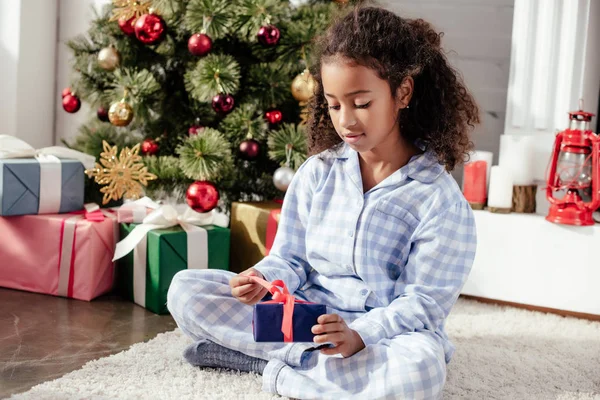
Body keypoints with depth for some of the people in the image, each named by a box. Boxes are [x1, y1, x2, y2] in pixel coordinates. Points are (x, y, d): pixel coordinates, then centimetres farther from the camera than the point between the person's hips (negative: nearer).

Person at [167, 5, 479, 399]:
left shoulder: (440, 198, -10)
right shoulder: (317, 172, 3)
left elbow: (423, 303, -12)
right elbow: (289, 259, 6)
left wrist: (360, 334, -29)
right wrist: (264, 280, -19)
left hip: (386, 335, -3)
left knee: (420, 368, -40)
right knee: (186, 289, -9)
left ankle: (276, 364, -19)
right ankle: (314, 358, -16)